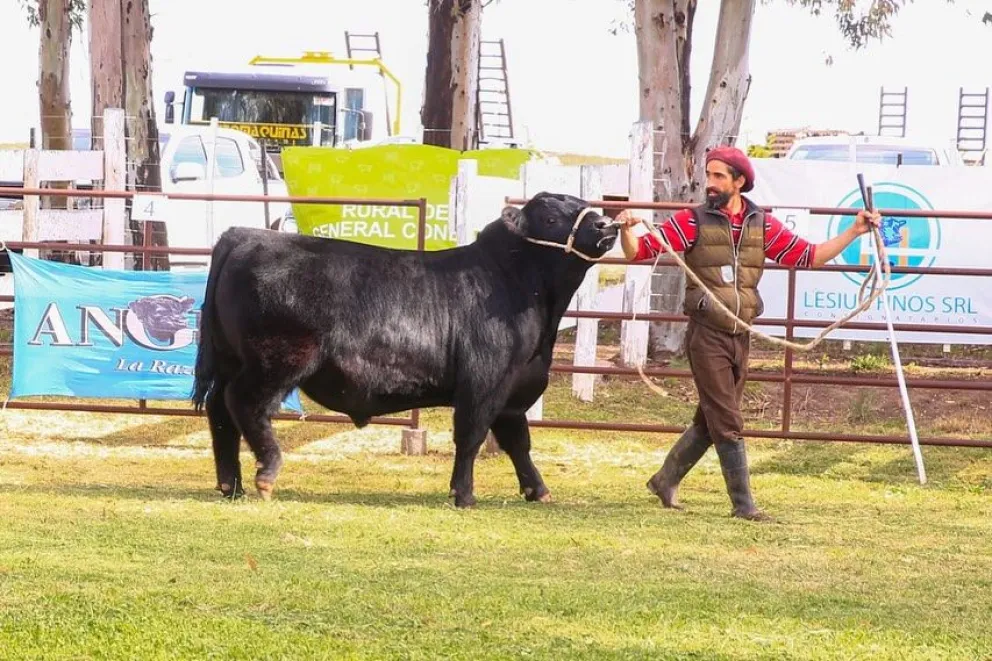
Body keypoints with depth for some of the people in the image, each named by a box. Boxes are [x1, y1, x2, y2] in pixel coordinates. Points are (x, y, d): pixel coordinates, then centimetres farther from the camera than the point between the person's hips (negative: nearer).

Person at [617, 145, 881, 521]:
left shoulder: (762, 226, 6)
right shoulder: (693, 221, -5)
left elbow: (809, 257, 10)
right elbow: (639, 251, -9)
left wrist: (855, 232, 4)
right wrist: (626, 230, -30)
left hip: (740, 336, 5)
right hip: (707, 335, -5)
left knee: (710, 422, 14)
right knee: (728, 425, -5)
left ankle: (665, 481, 30)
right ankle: (743, 504, 0)